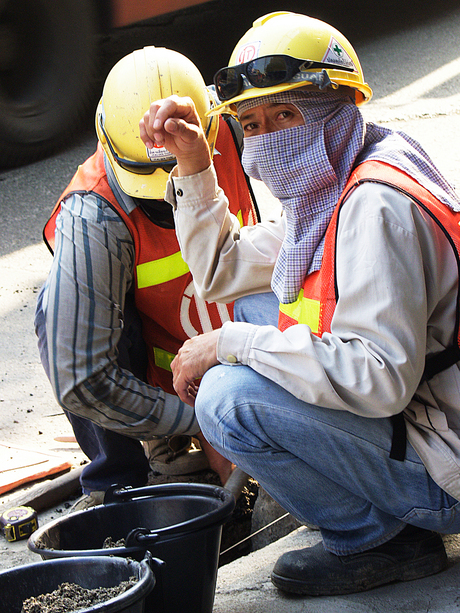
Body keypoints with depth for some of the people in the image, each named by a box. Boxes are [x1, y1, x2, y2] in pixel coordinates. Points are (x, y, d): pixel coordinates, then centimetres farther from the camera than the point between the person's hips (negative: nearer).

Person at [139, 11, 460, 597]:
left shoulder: (377, 207, -24)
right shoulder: (325, 188, 9)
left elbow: (381, 376, -33)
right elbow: (222, 272, 21)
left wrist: (231, 344, -24)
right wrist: (195, 166, 9)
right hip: (402, 415, 10)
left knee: (231, 398, -23)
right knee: (255, 308, 16)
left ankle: (375, 538, -3)